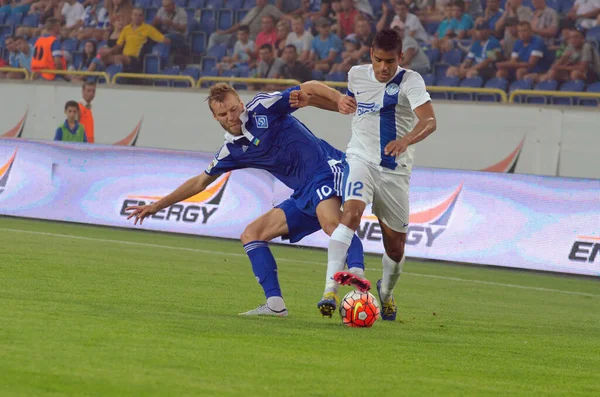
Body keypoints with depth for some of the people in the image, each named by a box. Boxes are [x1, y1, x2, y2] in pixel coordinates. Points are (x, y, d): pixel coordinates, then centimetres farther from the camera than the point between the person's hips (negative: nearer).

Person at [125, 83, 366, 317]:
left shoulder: (262, 107, -6)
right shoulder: (232, 149, 12)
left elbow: (309, 89, -7)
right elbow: (200, 182, 25)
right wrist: (157, 206, 28)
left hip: (326, 169, -8)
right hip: (303, 195, 8)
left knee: (330, 221, -37)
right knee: (251, 235, 6)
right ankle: (274, 303, -5)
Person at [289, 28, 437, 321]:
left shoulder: (410, 81, -10)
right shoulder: (357, 75, 4)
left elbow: (429, 121, -25)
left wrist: (406, 140, -44)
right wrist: (312, 96, 18)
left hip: (395, 170, -1)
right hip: (360, 160, 1)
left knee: (396, 242, 7)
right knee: (352, 211, -29)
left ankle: (386, 292, 40)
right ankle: (330, 288, -39)